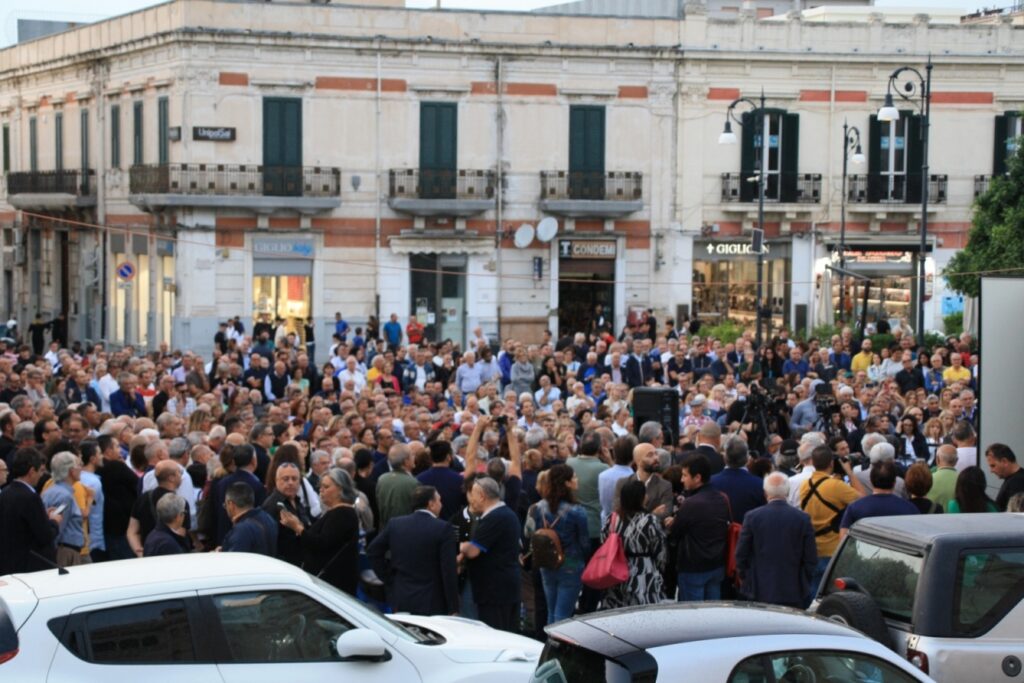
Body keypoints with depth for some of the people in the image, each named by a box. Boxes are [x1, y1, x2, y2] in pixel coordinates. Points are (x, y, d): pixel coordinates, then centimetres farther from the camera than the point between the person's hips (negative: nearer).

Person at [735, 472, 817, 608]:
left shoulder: (752, 517, -5)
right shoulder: (803, 519, -4)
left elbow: (741, 555, 1)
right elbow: (811, 559, -1)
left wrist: (746, 580, 15)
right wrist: (804, 585, 11)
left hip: (759, 593, 0)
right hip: (793, 593, 0)